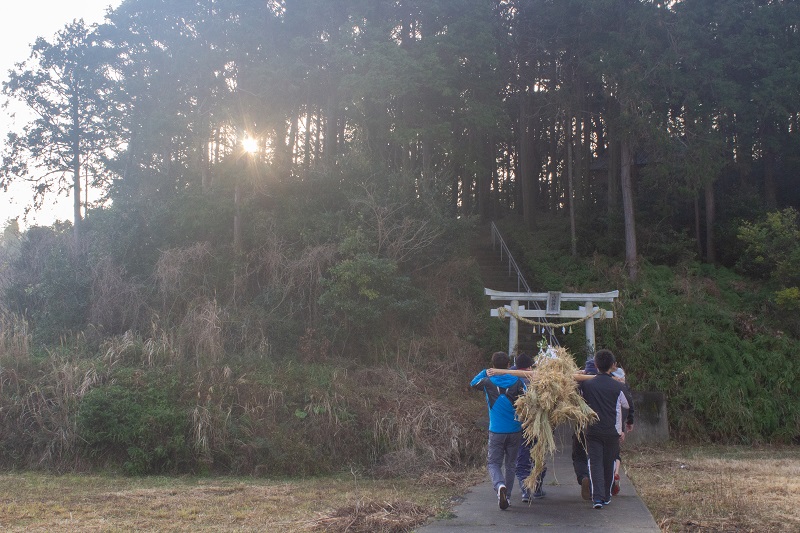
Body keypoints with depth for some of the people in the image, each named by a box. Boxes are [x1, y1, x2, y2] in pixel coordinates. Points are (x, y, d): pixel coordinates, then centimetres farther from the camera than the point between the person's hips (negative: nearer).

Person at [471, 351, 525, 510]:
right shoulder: (517, 381, -5)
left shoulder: (488, 382, -5)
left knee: (494, 463, 4)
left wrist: (484, 372, 19)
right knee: (510, 464, 14)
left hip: (496, 431, -1)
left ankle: (500, 485, -24)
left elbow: (473, 383, 14)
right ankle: (507, 496, 16)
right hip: (515, 430, 1)